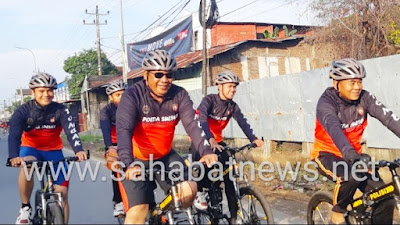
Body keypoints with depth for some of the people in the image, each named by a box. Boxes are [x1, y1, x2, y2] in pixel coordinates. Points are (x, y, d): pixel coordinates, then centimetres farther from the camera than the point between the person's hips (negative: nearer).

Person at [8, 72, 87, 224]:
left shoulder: (61, 110, -16)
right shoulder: (23, 111, -17)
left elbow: (71, 131, -29)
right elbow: (14, 135, -28)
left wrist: (78, 150, -49)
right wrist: (14, 156, -48)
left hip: (53, 151, 1)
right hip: (30, 148, -1)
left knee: (62, 193, -5)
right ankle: (25, 208, -16)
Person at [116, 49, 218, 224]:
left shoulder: (179, 95, -9)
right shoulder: (132, 95, -19)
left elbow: (192, 124, -19)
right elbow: (123, 131, -30)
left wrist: (206, 151, -36)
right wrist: (129, 164, -46)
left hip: (165, 156, 4)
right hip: (137, 159, -4)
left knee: (189, 190, -12)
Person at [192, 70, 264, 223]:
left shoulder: (232, 106, -7)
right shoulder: (209, 100, -21)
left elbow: (242, 122, -21)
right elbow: (202, 119, -38)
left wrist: (253, 139, -38)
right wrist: (210, 140, -54)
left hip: (217, 140, 4)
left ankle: (234, 216, -3)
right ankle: (200, 193, -10)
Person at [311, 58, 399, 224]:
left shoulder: (364, 98, -9)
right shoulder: (326, 102, -20)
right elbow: (334, 129, -38)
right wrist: (350, 154, -55)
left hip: (354, 155, 5)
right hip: (328, 155, -4)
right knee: (351, 175, -35)